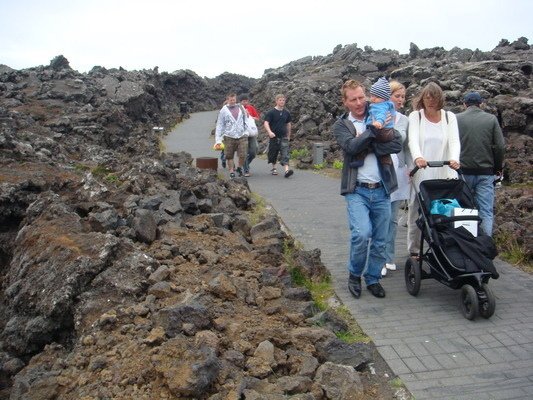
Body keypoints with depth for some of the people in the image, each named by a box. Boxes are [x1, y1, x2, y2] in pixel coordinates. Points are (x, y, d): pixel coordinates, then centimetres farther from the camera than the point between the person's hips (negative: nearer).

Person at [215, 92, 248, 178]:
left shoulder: (240, 108, 11)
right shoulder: (223, 111, 2)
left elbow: (245, 120, 22)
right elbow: (219, 125, 1)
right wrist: (218, 140, -6)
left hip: (242, 136, 2)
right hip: (229, 137, -1)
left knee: (243, 155, -6)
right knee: (229, 156, 4)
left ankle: (239, 168, 21)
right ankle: (231, 172, 18)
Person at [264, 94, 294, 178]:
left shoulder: (286, 113, 9)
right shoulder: (271, 112, -4)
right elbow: (266, 123, -13)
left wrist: (289, 135, 23)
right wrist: (269, 132, -30)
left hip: (284, 137, 2)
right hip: (274, 136, -2)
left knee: (285, 153, -12)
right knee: (273, 153, 10)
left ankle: (286, 170, -23)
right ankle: (273, 168, 31)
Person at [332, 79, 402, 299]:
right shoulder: (341, 125, 3)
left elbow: (397, 144, -6)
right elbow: (351, 146, -17)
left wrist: (368, 145, -14)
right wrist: (374, 131, -22)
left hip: (381, 190, 3)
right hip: (357, 190, -3)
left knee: (379, 240, 9)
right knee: (362, 233, -20)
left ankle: (373, 278, 29)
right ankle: (354, 274, 6)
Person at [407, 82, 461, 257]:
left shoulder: (449, 117, 9)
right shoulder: (415, 116, 3)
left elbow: (454, 141, -5)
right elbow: (413, 140, -14)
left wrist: (454, 159, -26)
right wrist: (417, 157, -35)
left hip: (443, 174, 1)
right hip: (420, 174, -1)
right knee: (416, 212, 3)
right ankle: (414, 251, 14)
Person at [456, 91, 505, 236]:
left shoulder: (456, 119, -2)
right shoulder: (492, 119, 1)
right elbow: (500, 146, 0)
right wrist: (498, 167, 12)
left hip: (463, 171, 0)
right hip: (486, 172, 0)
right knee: (486, 212, 2)